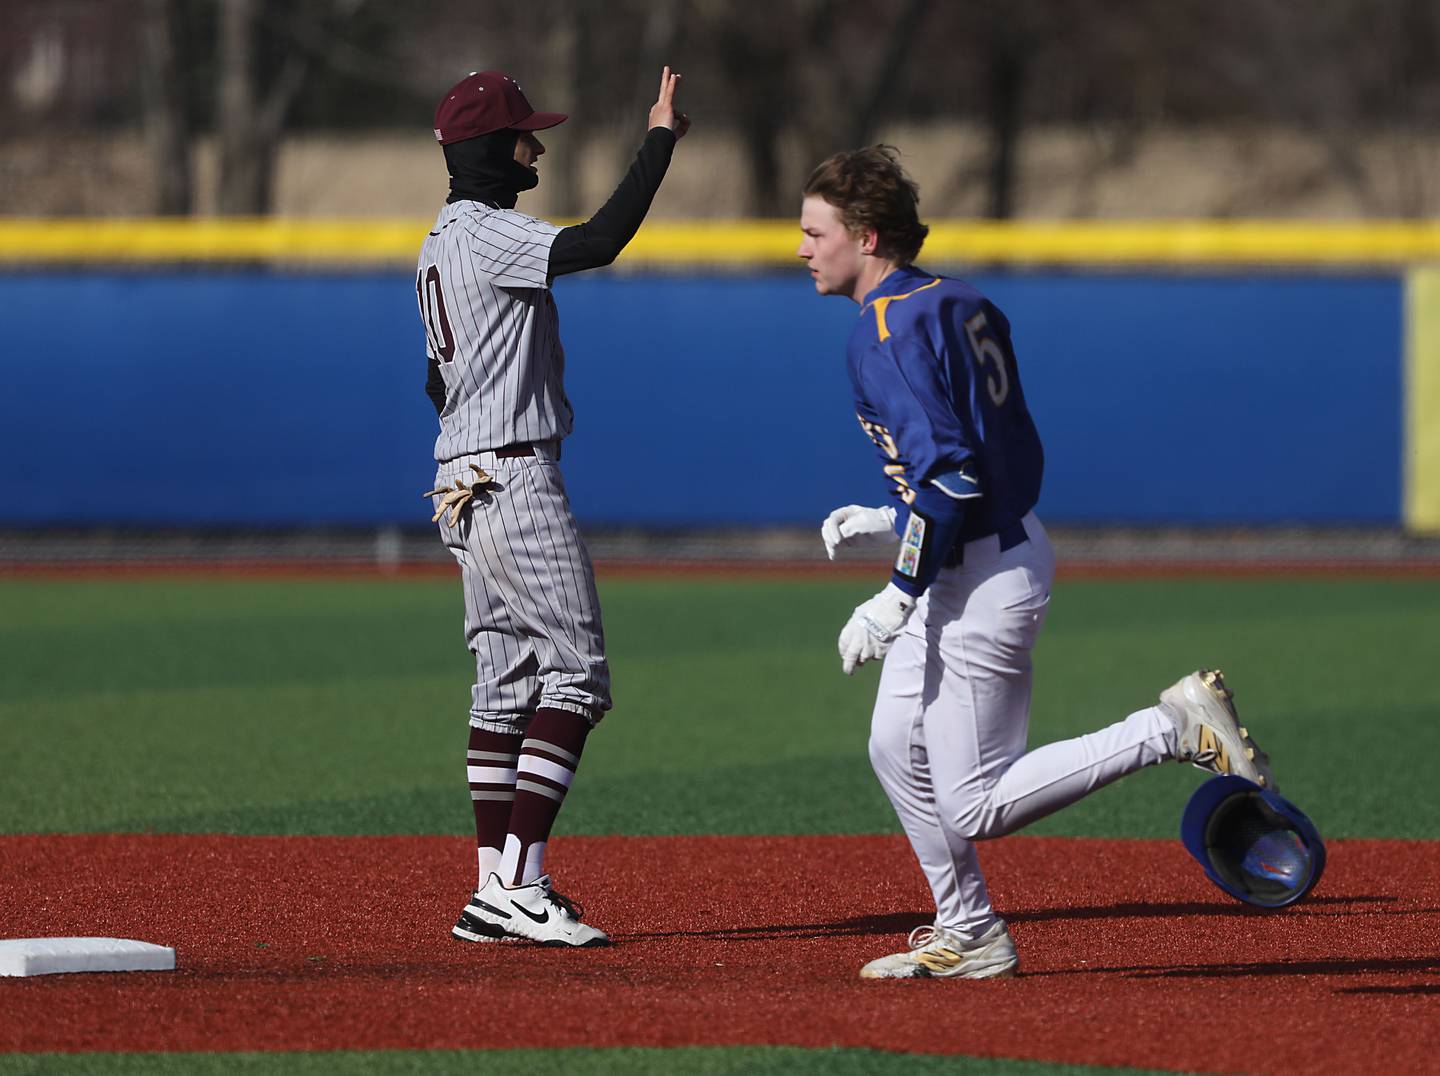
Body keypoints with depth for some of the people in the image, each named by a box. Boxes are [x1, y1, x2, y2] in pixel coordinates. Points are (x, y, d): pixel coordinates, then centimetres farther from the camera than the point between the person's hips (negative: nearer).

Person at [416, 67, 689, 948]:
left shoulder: (440, 246, 16)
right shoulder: (489, 236, -15)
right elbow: (601, 242, -30)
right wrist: (662, 139, -22)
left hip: (463, 482, 10)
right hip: (515, 477, -10)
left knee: (508, 681, 11)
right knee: (577, 675, -10)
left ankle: (496, 891, 10)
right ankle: (519, 884, -15)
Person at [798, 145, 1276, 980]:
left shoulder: (889, 332, -18)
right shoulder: (962, 305, 11)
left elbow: (952, 479, -26)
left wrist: (896, 599, -22)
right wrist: (889, 521, 20)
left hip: (984, 578, -10)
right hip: (1007, 541, 10)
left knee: (975, 808, -5)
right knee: (898, 746, 20)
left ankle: (1175, 726, -9)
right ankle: (970, 938, 27)